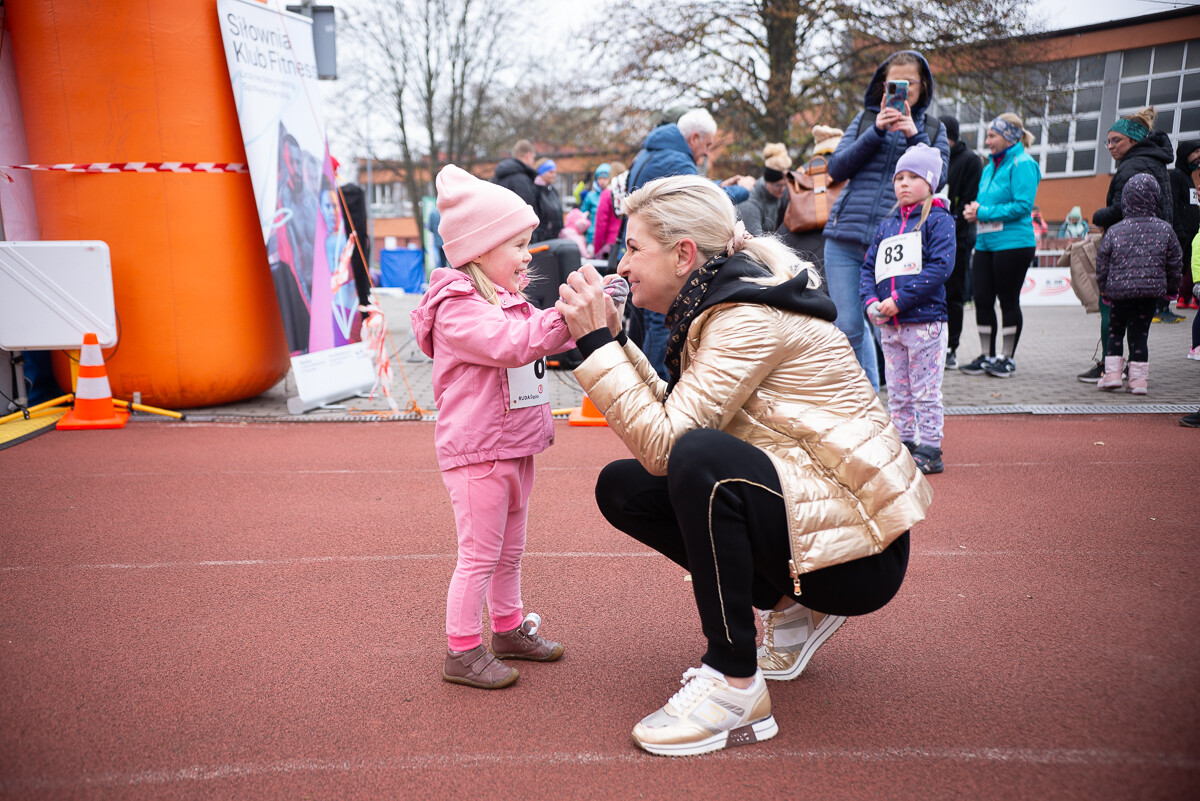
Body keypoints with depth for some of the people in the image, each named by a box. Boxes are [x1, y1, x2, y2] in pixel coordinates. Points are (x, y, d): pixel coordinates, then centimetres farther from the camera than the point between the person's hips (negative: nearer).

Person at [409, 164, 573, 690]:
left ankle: (509, 629, 35)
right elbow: (513, 343, -30)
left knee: (510, 549, 19)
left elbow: (547, 341, 19)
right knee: (479, 554, -2)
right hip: (476, 450, -9)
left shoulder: (508, 300, 15)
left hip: (514, 445, 9)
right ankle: (462, 652, 11)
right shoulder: (457, 308, -17)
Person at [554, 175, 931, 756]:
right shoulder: (715, 306, 9)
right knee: (622, 488, 4)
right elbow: (668, 418, 8)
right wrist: (613, 341, 3)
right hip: (801, 511, 10)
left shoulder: (752, 317, -19)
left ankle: (734, 686, -17)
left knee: (700, 459, -34)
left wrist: (596, 344, -20)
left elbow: (664, 443, -25)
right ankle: (791, 609, 12)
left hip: (857, 550, -9)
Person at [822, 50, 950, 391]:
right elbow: (836, 169, 4)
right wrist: (876, 132, -6)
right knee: (848, 326, 1)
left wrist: (914, 136, -10)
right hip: (845, 236, 2)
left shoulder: (933, 129, 14)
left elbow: (936, 180, 0)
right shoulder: (865, 119, 15)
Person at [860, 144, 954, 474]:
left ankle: (929, 450, 8)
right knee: (897, 392, 12)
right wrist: (870, 300, -3)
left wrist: (900, 299, -18)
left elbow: (940, 267, -14)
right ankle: (903, 444, 23)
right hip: (888, 324, 6)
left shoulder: (938, 220, -2)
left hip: (925, 321, -6)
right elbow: (869, 266, 16)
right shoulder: (887, 226, 17)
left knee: (925, 391, -1)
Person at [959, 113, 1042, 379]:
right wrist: (973, 211, 3)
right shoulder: (990, 167, 16)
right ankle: (987, 356, 15)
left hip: (1012, 244, -7)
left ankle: (1007, 358, 11)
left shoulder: (1022, 164, -8)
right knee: (982, 299, 5)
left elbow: (1023, 205, -17)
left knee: (1008, 300, 1)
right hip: (986, 243, 8)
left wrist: (983, 212, -15)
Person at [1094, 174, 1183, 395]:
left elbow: (1102, 264, 0)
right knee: (1140, 333, 7)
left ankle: (1112, 373, 8)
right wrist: (1173, 288, 20)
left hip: (1120, 290, -1)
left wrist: (1104, 290, 13)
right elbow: (1175, 264, 7)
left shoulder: (1114, 231, -4)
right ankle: (1139, 378, 7)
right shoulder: (1164, 230, 0)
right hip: (1152, 290, 1)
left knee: (1115, 331, 14)